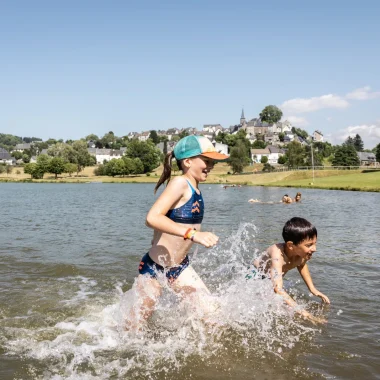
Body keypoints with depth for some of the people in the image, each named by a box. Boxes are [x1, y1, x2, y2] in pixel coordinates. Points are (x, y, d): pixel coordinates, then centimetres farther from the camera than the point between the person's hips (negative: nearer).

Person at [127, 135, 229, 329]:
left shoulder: (195, 189, 5)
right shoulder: (180, 183, -20)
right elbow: (152, 218, -34)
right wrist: (193, 234, -38)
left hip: (180, 268, 8)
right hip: (155, 267, -7)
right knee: (136, 324, 8)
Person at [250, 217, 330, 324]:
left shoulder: (304, 254, -20)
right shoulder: (278, 254, -41)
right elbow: (278, 289, -48)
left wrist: (313, 289, 5)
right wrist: (302, 312, -53)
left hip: (272, 281, 7)